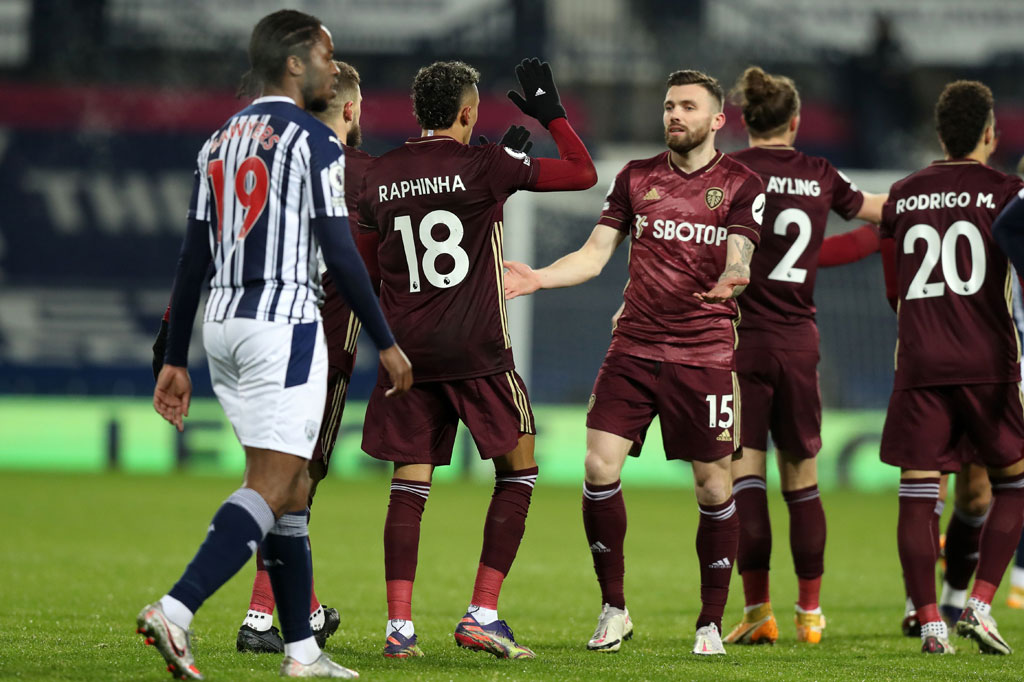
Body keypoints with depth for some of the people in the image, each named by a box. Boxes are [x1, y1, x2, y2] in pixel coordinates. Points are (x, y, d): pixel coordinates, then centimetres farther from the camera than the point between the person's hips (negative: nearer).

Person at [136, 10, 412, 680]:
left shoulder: (219, 142, 14)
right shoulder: (313, 141, -7)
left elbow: (194, 260, 14)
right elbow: (340, 254, -10)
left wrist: (176, 360, 16)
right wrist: (386, 342, -3)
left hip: (223, 323, 8)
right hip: (284, 322, -8)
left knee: (293, 486, 13)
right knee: (272, 486, -10)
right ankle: (175, 611, -25)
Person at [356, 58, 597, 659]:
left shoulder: (382, 176, 6)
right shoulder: (485, 165, -6)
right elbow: (583, 173, 0)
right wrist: (552, 114, 13)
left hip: (408, 349, 4)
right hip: (476, 348, -4)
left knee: (410, 482, 6)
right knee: (519, 469, 9)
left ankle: (399, 626, -3)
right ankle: (482, 615, 1)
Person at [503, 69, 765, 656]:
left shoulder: (741, 184, 2)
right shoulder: (636, 178, 12)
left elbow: (738, 256, -10)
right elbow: (595, 254, 10)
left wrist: (729, 281, -33)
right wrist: (538, 278, -6)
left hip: (705, 354, -3)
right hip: (633, 348, 3)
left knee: (714, 485, -1)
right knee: (600, 468, -10)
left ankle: (712, 623, 12)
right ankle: (614, 610, 5)